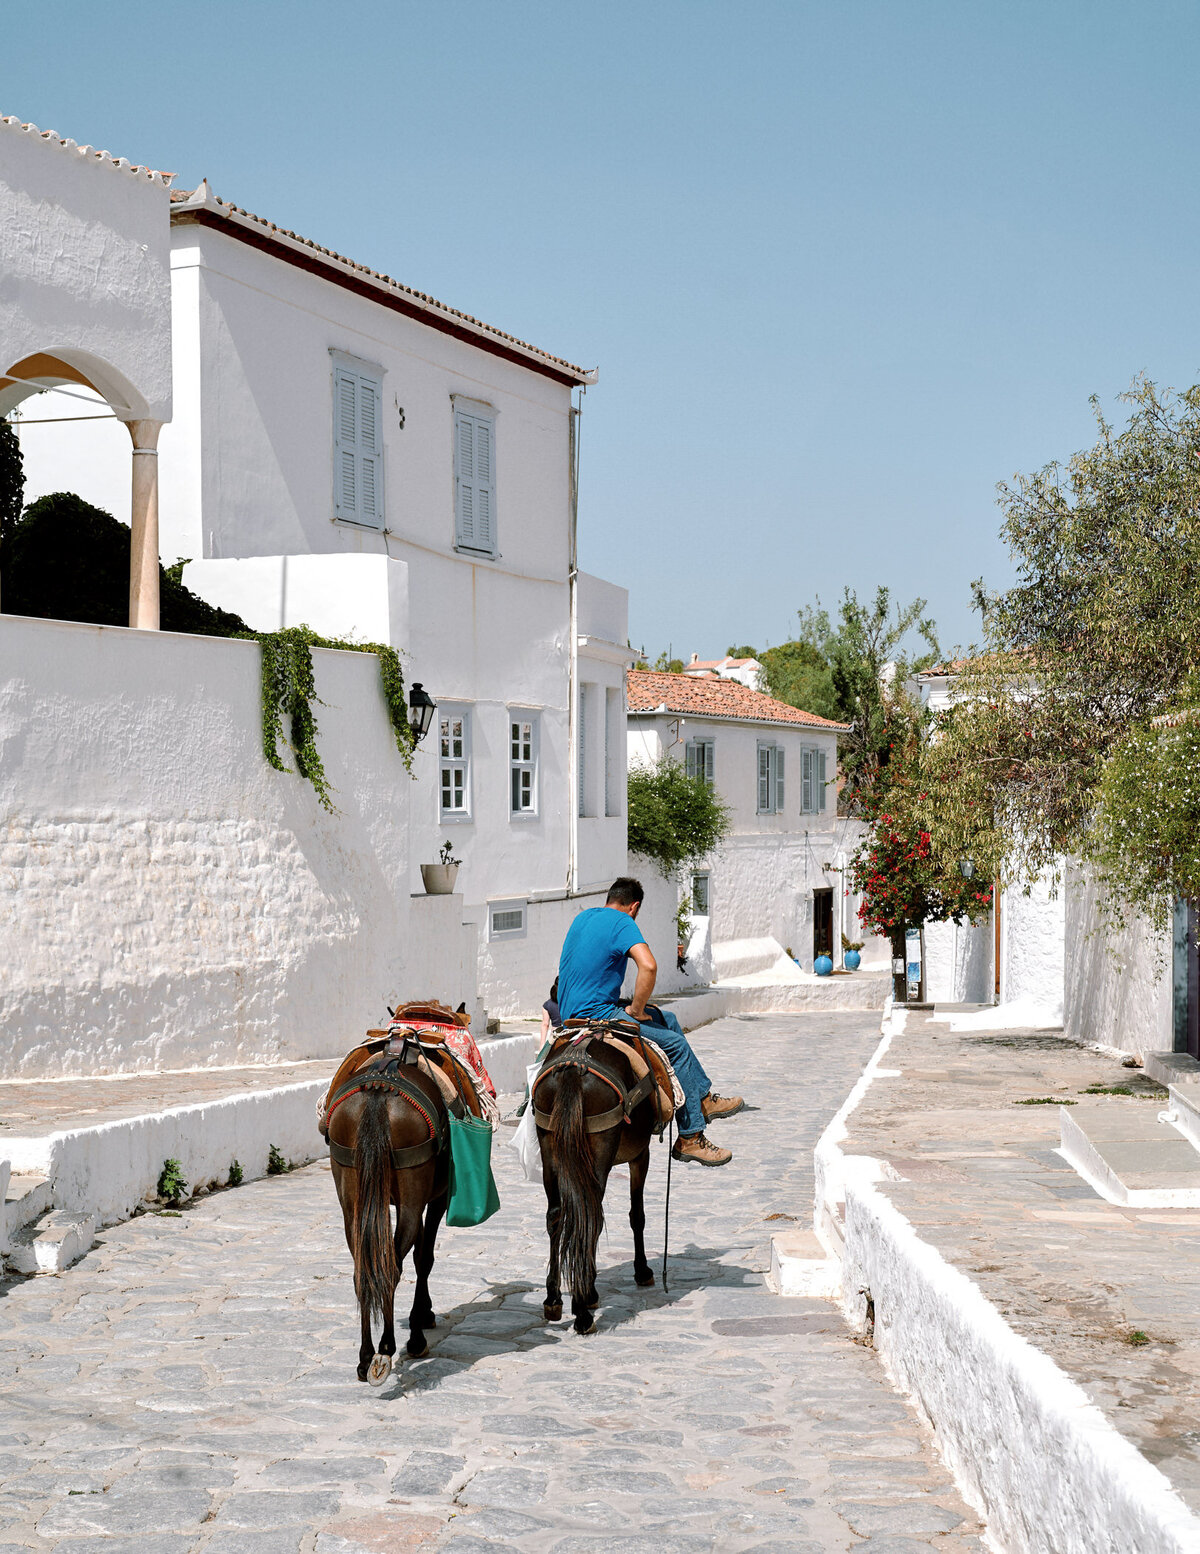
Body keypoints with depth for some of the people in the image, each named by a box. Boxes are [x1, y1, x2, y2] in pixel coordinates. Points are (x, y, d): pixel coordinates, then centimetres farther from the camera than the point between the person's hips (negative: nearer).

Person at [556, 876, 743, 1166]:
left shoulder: (583, 918, 17)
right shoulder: (623, 922, -11)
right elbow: (648, 966, -27)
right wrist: (636, 1010, -13)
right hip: (595, 1016, -10)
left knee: (667, 1020, 20)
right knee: (677, 1045, -9)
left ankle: (703, 1097, 23)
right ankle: (690, 1138, -9)